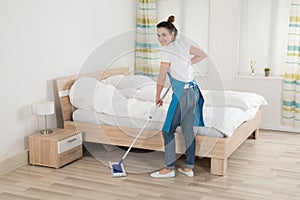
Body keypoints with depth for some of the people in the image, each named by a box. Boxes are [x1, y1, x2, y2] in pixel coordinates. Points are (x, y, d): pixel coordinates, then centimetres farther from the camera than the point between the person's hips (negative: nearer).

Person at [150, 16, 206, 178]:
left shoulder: (166, 51, -12)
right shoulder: (182, 44, 9)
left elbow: (161, 78, -8)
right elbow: (202, 55, 18)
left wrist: (157, 97, 5)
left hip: (182, 93, -8)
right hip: (193, 91, 8)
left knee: (168, 130, 1)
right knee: (188, 130, 11)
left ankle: (169, 168, 6)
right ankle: (189, 168, 17)